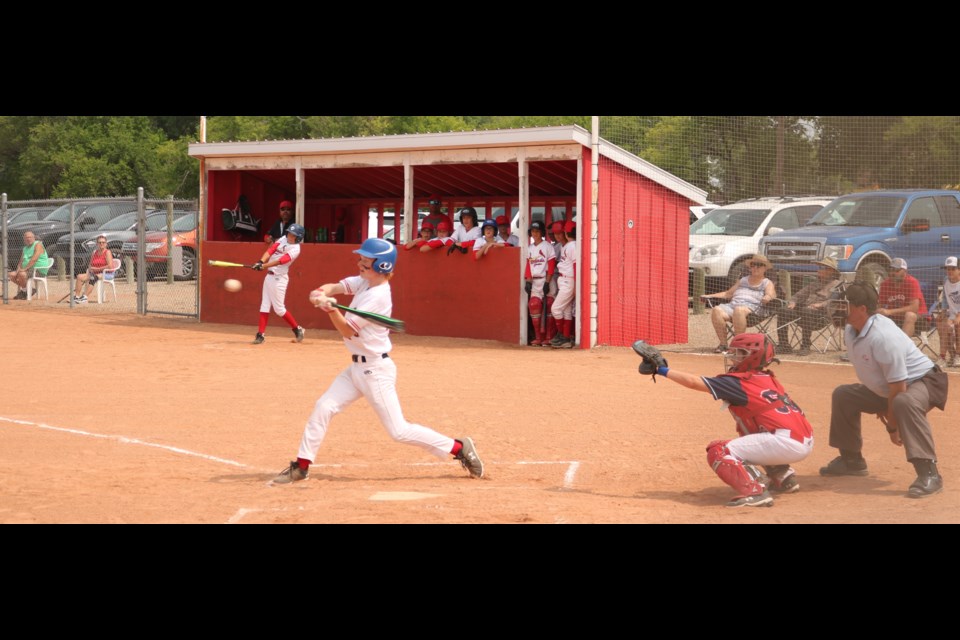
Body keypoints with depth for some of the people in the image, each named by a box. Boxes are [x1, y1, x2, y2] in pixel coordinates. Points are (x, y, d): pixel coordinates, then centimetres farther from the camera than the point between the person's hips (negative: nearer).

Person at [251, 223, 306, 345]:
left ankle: (297, 329, 13)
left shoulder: (295, 249, -12)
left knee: (279, 308, -4)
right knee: (264, 306, 5)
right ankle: (260, 335, 6)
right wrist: (261, 262, -22)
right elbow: (270, 251, -5)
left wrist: (264, 266, -31)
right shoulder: (282, 240, 7)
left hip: (279, 279, -7)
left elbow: (280, 261, -23)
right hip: (269, 275, 7)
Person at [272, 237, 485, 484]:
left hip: (376, 370, -9)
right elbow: (335, 287, 0)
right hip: (357, 368, 9)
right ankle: (301, 466, 8)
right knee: (323, 407, 1)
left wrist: (330, 307, -37)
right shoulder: (364, 282, 5)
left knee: (399, 431, -7)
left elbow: (348, 330, -22)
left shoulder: (378, 297, -22)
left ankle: (460, 448, 2)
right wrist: (321, 292, -22)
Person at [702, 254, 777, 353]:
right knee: (716, 310, -28)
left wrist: (767, 298, -27)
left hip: (750, 307, -5)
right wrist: (710, 296, 25)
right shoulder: (743, 280, 34)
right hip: (732, 305, 5)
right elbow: (728, 294, 36)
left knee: (739, 310, -41)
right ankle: (723, 344, -25)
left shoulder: (767, 283, 19)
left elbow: (771, 294, -1)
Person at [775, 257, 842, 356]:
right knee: (783, 311, -18)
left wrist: (821, 305, -22)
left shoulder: (836, 284, 11)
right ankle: (784, 345, -20)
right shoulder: (813, 285, 34)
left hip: (822, 313, -7)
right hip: (803, 310, 7)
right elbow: (799, 295, 30)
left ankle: (805, 346, -37)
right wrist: (792, 302, 6)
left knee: (806, 311, -40)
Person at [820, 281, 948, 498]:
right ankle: (851, 460, 29)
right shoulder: (850, 332, -4)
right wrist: (878, 405, 12)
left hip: (922, 382, -10)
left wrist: (892, 426, -21)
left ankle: (928, 473, -42)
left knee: (904, 403, -42)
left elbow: (899, 388, -29)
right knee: (843, 395, 16)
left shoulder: (883, 337, -33)